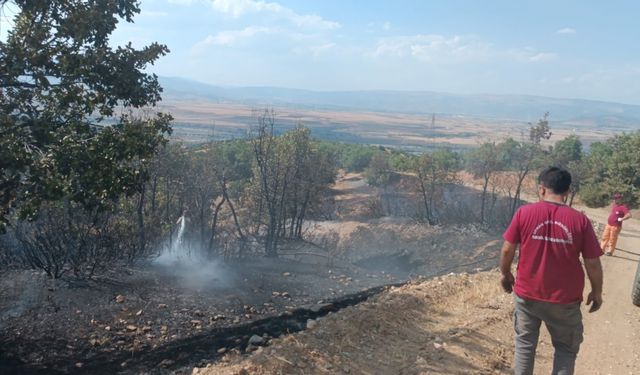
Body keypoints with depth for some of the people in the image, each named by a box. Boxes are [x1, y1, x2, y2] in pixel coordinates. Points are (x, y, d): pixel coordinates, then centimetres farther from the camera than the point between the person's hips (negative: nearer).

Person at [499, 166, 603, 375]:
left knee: (525, 344, 18)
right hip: (565, 299, 0)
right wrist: (597, 292, 10)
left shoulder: (524, 213, -10)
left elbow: (507, 250, -5)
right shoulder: (580, 220, -11)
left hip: (527, 294, 1)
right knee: (566, 349, 19)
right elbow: (593, 264, -6)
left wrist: (505, 274, 12)